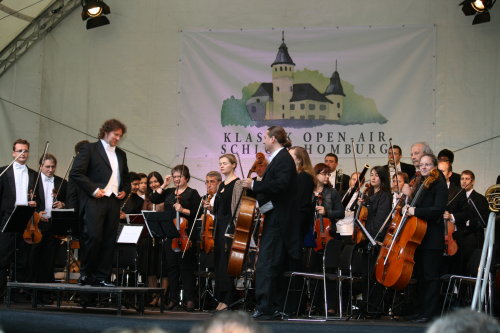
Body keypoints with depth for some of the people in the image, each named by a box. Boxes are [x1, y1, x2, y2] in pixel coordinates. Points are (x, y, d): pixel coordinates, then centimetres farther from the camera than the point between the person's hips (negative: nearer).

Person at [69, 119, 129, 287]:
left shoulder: (121, 154, 21)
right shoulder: (89, 149, 1)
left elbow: (125, 176, 34)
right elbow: (75, 173, -7)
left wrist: (124, 190, 14)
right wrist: (93, 189, -13)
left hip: (113, 202, 6)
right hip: (94, 201, -6)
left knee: (109, 241, 2)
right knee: (93, 237, -14)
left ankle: (102, 276, 8)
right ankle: (85, 273, 1)